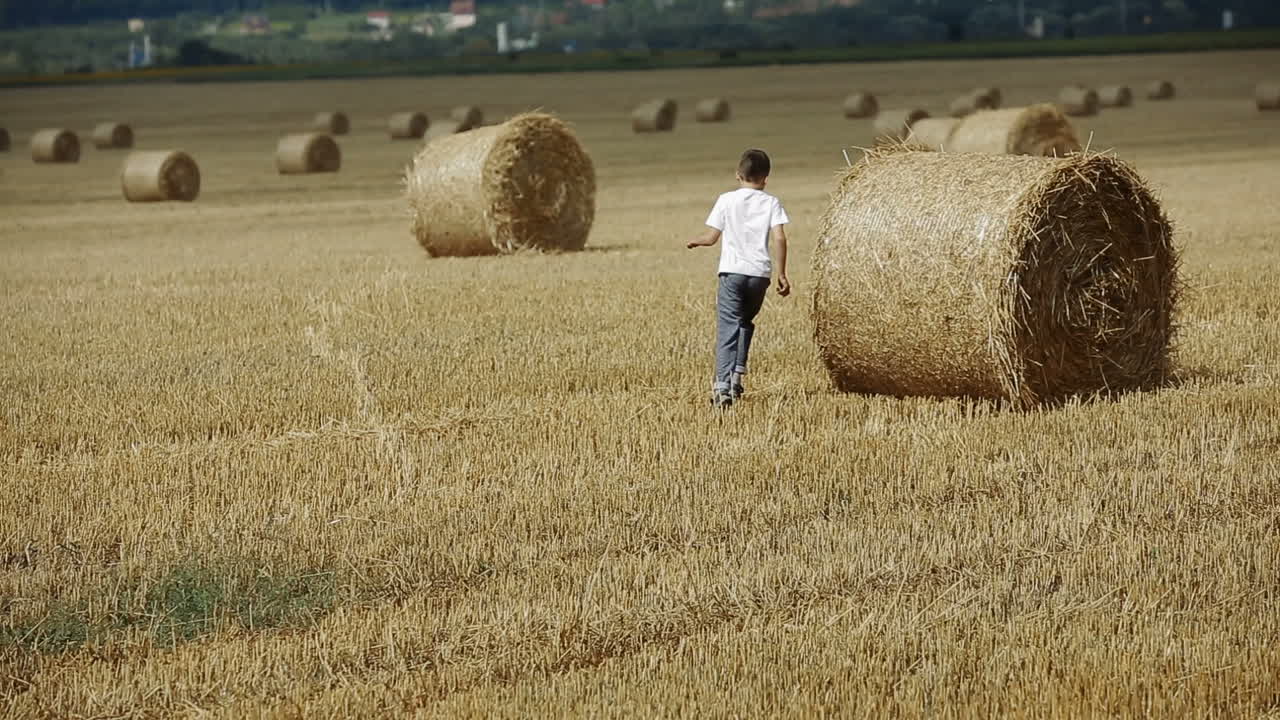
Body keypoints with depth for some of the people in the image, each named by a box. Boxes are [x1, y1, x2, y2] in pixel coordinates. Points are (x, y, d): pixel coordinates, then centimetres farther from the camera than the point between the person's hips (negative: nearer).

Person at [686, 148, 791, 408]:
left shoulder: (726, 200, 2)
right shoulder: (771, 203, 4)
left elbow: (711, 237, 2)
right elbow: (779, 238, -6)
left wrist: (695, 241, 24)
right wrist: (782, 274, 0)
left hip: (731, 271, -2)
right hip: (760, 273, 2)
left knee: (727, 328, -6)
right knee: (746, 322, 24)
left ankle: (722, 384, -20)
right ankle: (737, 375, 14)